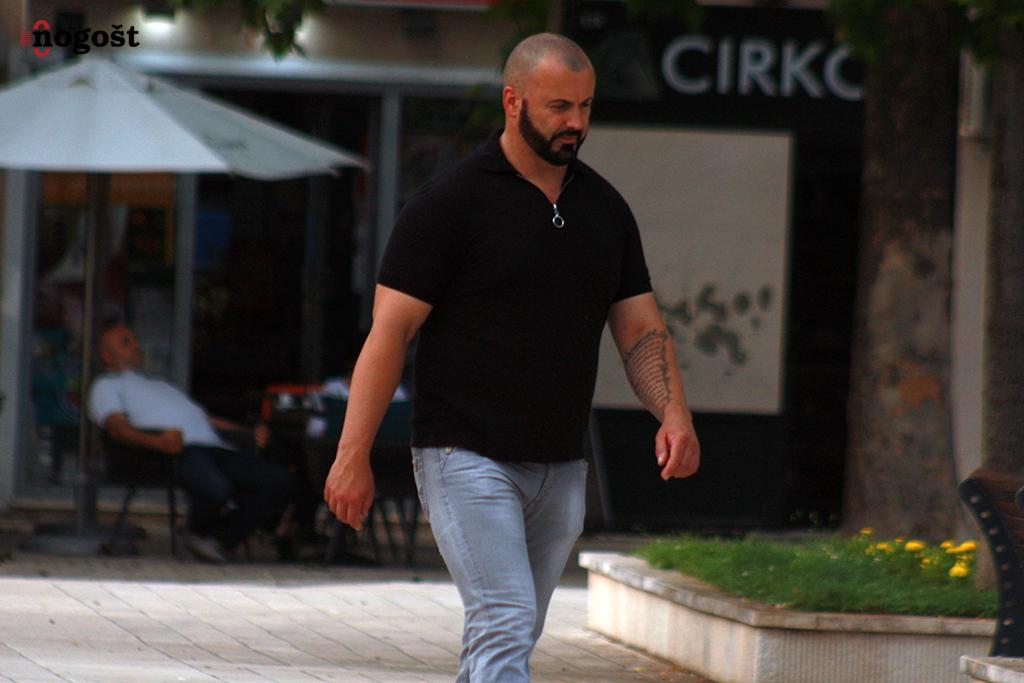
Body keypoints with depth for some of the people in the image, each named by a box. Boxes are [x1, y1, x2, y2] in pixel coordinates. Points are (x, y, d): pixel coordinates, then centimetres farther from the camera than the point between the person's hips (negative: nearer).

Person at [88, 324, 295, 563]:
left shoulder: (160, 385, 42)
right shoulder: (106, 386, 18)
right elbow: (116, 426, -3)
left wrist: (248, 431, 19)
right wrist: (157, 441, -24)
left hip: (213, 445, 7)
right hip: (178, 451, -7)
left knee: (279, 481, -13)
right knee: (216, 489, -38)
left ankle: (221, 541, -10)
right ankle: (198, 532, -5)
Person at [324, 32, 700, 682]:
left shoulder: (605, 208, 10)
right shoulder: (451, 202, -8)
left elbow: (642, 329, 12)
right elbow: (390, 332, -9)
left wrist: (674, 413, -8)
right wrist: (353, 456, -14)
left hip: (561, 471, 6)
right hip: (467, 459, -6)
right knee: (506, 629, -17)